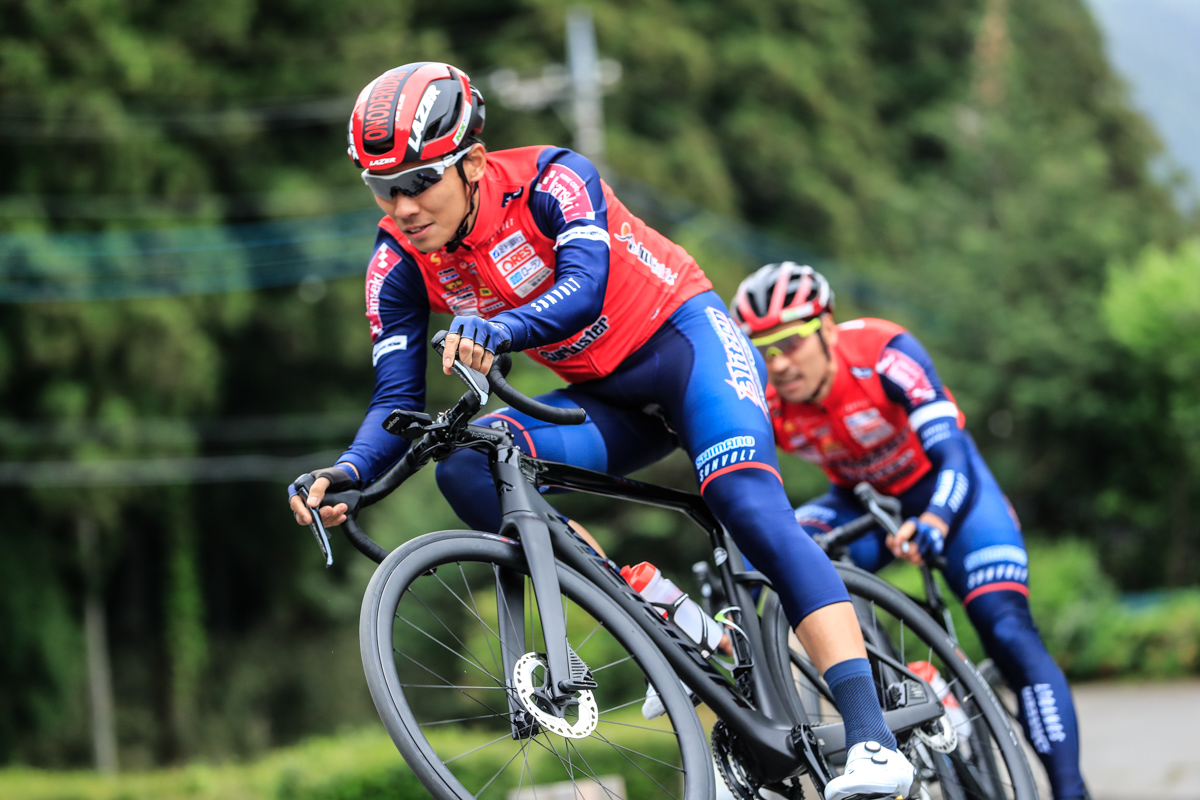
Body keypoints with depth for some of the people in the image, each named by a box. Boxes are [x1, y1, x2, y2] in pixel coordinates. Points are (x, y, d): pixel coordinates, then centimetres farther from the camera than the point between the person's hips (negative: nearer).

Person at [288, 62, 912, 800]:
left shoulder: (549, 180, -21)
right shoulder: (401, 263, -8)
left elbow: (584, 287, -38)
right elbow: (399, 399, -11)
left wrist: (494, 330, -57)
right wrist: (350, 472, -32)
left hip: (685, 339, -5)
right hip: (608, 400, 5)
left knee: (751, 508, -28)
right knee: (467, 467, -21)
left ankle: (872, 740, -35)